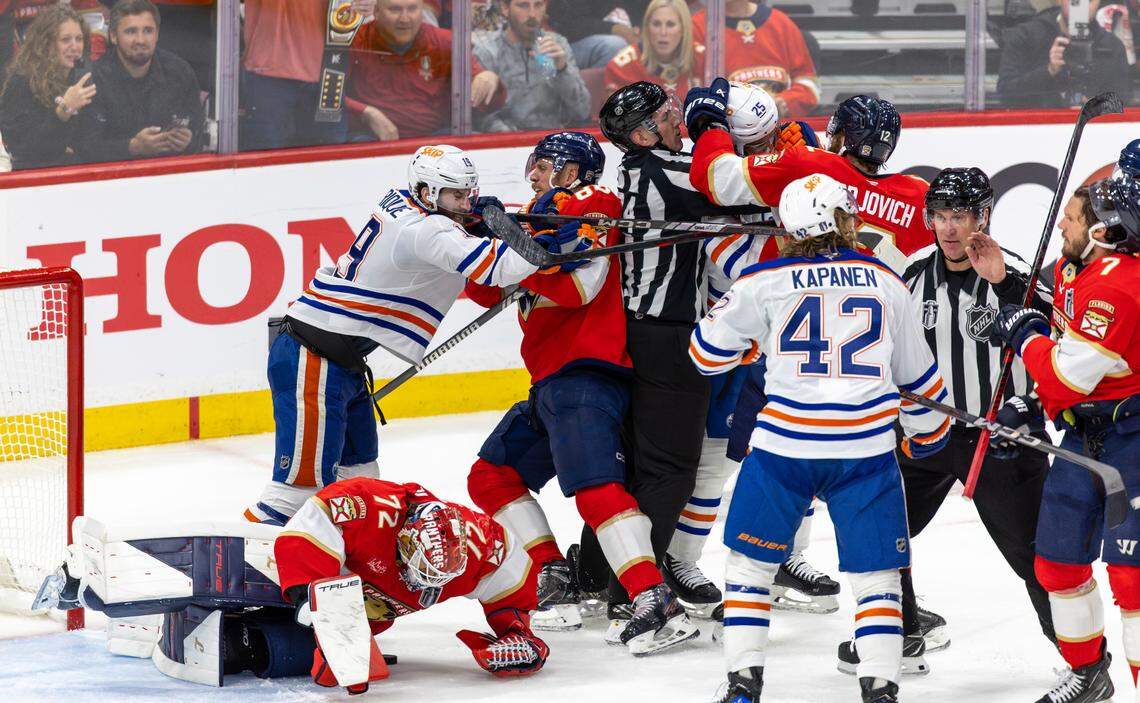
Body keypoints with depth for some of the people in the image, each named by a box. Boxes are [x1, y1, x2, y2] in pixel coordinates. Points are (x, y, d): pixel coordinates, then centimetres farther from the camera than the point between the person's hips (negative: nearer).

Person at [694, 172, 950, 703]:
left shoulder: (765, 282, 2)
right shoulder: (885, 283, 10)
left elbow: (708, 353, 12)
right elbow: (917, 375, 20)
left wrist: (749, 346, 33)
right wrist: (928, 434, 37)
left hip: (785, 443, -1)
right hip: (866, 449, 1)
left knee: (750, 560, 14)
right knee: (875, 572, 9)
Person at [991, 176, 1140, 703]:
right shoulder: (1075, 271, 7)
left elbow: (1067, 378, -25)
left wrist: (1026, 334, -10)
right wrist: (1031, 407, 10)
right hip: (1083, 436, 10)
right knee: (1058, 561, 14)